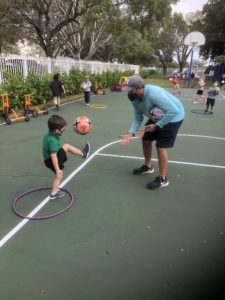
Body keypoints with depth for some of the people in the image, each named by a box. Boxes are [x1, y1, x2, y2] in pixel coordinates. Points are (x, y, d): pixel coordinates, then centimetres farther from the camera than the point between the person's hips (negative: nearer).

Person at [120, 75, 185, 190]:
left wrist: (157, 125, -35)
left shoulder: (153, 94, -37)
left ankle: (162, 179, 2)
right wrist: (131, 133, -19)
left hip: (173, 116, -8)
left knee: (161, 146, -13)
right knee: (146, 139, 11)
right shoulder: (135, 98, -11)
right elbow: (138, 117, -5)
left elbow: (173, 111, -37)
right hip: (157, 117, 8)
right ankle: (148, 166, 36)